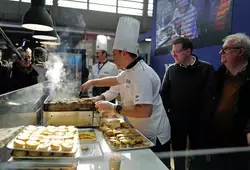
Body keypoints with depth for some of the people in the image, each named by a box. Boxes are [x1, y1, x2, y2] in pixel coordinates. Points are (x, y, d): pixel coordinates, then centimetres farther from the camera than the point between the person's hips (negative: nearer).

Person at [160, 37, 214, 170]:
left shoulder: (206, 69, -7)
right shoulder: (171, 69, 0)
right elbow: (164, 94, 4)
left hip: (198, 120, -1)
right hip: (176, 120, 2)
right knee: (178, 152, 16)